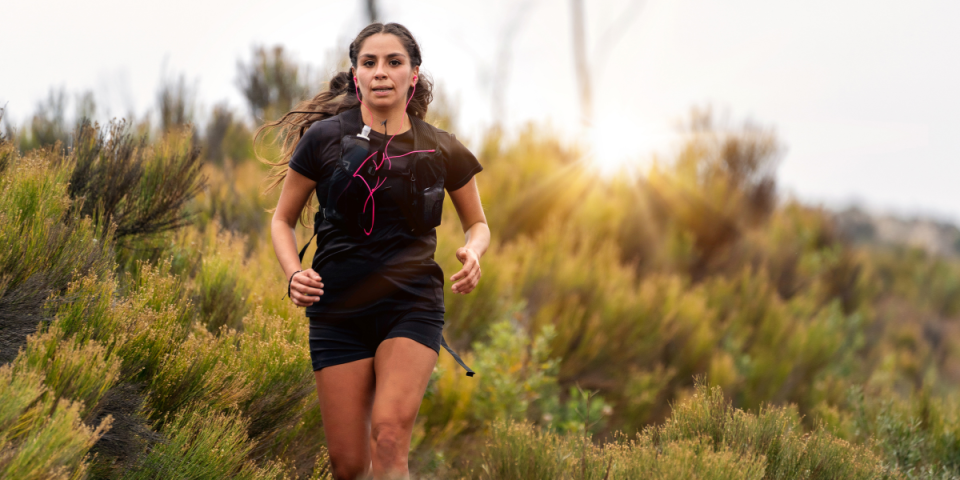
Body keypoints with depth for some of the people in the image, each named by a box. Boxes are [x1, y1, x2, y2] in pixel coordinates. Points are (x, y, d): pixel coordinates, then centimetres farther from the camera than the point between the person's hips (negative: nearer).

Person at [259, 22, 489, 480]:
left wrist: (472, 252, -5)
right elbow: (282, 220, 10)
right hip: (338, 310, 0)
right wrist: (293, 273, -9)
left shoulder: (441, 150, 3)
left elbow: (477, 223, 19)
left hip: (413, 306, 0)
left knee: (389, 435, -23)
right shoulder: (325, 138, 0)